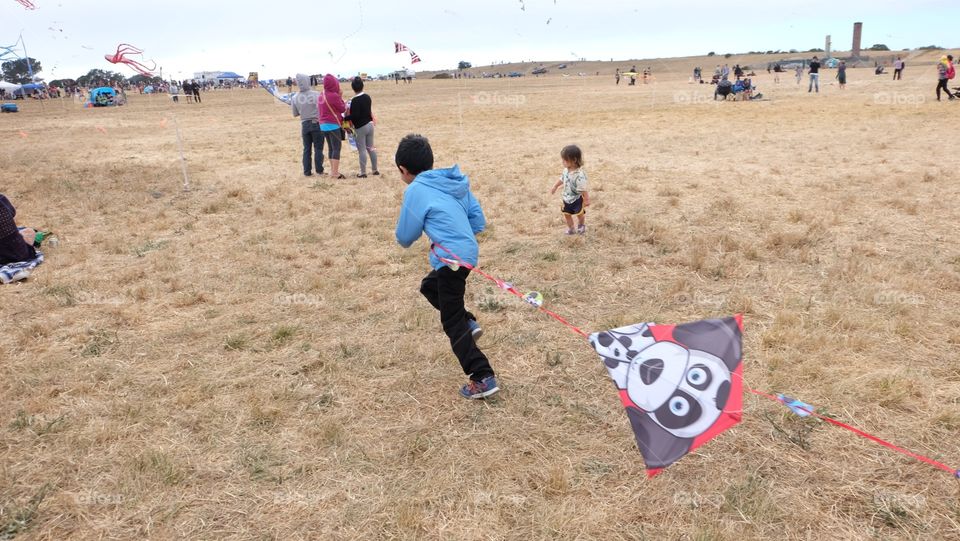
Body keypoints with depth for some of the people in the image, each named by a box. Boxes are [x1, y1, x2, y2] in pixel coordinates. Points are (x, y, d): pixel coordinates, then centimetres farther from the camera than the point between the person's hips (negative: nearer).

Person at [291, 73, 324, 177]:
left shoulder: (294, 98, -3)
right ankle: (319, 170, 7)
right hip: (317, 124, -3)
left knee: (307, 149, 10)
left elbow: (295, 114, 6)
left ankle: (307, 171, 11)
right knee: (318, 148, 6)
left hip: (304, 125, 3)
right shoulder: (316, 94, -13)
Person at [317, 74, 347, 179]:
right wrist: (341, 97, 4)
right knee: (336, 148, -5)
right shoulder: (334, 96, -16)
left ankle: (333, 171, 18)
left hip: (323, 125, 8)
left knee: (331, 148, 13)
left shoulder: (322, 94, 7)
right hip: (333, 125, -8)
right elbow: (343, 108, -7)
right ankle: (335, 172, -7)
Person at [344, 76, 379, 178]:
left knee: (362, 150, -2)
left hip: (360, 127, -7)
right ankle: (375, 170, 19)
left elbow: (355, 115, -22)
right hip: (369, 124, 7)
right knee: (371, 148, 14)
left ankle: (363, 172, 2)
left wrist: (345, 118, -11)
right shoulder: (367, 97, 5)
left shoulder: (355, 100, -18)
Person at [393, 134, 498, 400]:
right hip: (468, 251, 8)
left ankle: (484, 378, 1)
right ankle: (468, 323, 21)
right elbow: (479, 220, 10)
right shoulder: (456, 181, 10)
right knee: (429, 287, 31)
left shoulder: (416, 190, -10)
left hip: (452, 259, -8)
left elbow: (405, 238, -4)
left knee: (452, 323, 2)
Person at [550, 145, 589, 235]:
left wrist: (586, 200, -19)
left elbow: (583, 189, -27)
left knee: (579, 214, 20)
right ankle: (570, 228, 41)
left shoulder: (579, 175, -35)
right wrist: (555, 187, 19)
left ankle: (581, 226, 48)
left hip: (577, 199, -6)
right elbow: (562, 179, 9)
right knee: (566, 214, 18)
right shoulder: (566, 170, -11)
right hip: (566, 198, 6)